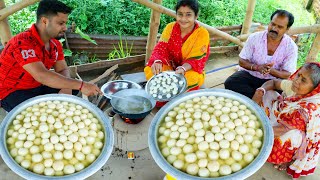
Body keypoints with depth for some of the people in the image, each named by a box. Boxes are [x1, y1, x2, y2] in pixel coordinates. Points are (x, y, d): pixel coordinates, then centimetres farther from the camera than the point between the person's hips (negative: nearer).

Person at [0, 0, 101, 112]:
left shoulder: (55, 44, -2)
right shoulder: (23, 43, -27)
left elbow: (63, 70, -1)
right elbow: (41, 76, -38)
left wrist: (67, 88, -25)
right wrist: (81, 85, -41)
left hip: (38, 87, 8)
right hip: (12, 92, -7)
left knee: (74, 89, -3)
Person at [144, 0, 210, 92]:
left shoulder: (202, 33, -14)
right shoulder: (170, 27, -5)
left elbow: (196, 60, -17)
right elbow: (161, 48, -12)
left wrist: (183, 68, -39)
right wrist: (157, 61, -35)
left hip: (191, 70, -2)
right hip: (170, 66, 3)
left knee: (192, 78, -37)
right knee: (150, 70, -26)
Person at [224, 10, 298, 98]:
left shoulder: (291, 47, -9)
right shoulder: (255, 37, -8)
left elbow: (287, 74, -8)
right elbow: (242, 61, -4)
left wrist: (271, 71, -30)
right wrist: (257, 67, -25)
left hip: (272, 80, -1)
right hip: (249, 74, 1)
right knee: (230, 83, -27)